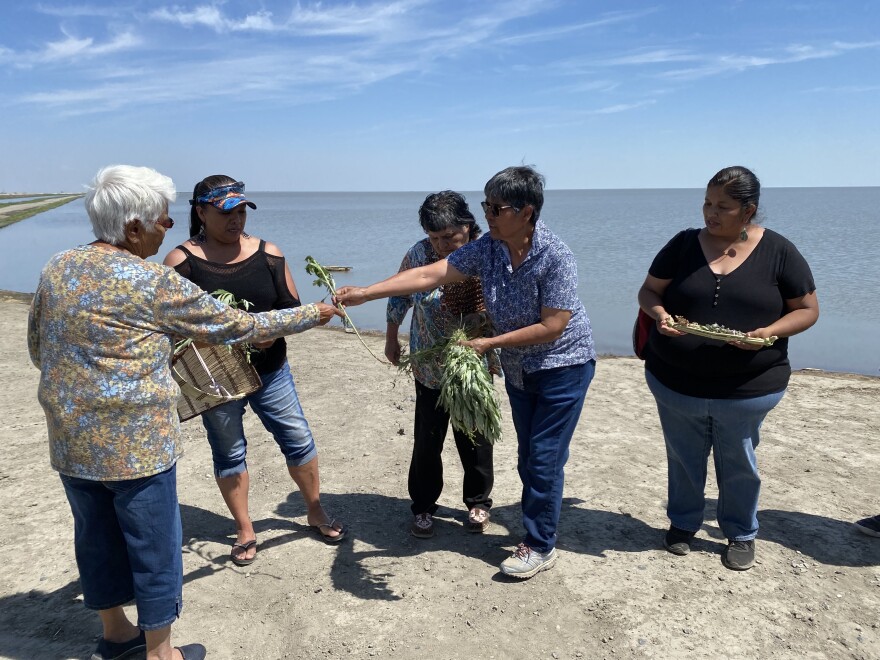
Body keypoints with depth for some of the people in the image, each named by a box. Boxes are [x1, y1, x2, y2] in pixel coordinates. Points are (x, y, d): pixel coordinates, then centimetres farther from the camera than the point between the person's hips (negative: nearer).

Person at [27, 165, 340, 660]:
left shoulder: (57, 268, 3)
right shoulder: (155, 283, -16)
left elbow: (38, 349, 13)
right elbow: (236, 326, -10)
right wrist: (314, 315, 0)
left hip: (70, 442, 7)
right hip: (137, 445, -7)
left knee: (97, 538, 21)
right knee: (154, 546, 10)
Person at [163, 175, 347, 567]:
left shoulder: (268, 252, 0)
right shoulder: (182, 260, -8)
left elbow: (292, 307, 2)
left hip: (270, 370, 2)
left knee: (298, 439, 8)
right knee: (229, 452, 12)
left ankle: (316, 512, 30)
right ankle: (244, 531, 31)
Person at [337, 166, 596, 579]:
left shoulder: (556, 257, -25)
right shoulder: (487, 248, -9)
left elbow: (553, 326, -25)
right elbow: (431, 274, -13)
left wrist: (490, 343, -23)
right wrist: (364, 293, -19)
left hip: (563, 364, -6)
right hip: (519, 369, 6)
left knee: (544, 459, -3)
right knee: (527, 457, 15)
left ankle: (541, 547, 15)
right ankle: (537, 533, 32)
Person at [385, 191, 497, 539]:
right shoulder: (419, 255, -12)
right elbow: (399, 295, 4)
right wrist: (391, 338, 9)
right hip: (430, 368, 0)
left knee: (475, 439, 11)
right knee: (427, 440, 5)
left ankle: (478, 503, 34)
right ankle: (423, 507, 26)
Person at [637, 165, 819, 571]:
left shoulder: (778, 252, -6)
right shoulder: (684, 244, -3)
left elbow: (807, 309, -1)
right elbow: (649, 291, 2)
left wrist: (770, 331, -20)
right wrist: (658, 313, -21)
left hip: (748, 389, -1)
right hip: (676, 384, 1)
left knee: (739, 465, 16)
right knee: (684, 460, 17)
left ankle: (741, 534, 38)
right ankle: (682, 522, 40)